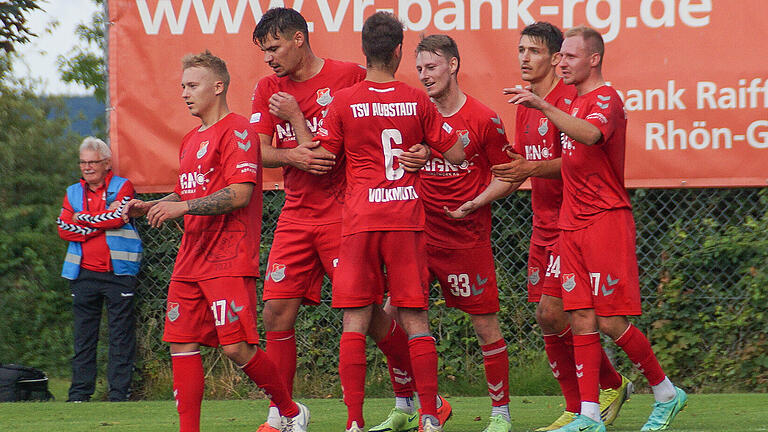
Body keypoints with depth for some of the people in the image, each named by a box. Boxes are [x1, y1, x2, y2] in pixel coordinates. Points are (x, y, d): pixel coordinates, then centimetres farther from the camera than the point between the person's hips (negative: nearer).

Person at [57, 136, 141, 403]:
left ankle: (119, 391, -1)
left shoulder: (122, 187, 5)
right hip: (83, 272, 4)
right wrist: (101, 224, -8)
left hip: (117, 272, -4)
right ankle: (80, 392, 9)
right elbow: (64, 229, 3)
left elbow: (118, 217, -12)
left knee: (121, 335, -4)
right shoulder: (73, 193, 15)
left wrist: (83, 218, -2)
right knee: (83, 335, 5)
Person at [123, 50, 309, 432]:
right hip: (191, 258, 9)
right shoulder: (192, 139, 21)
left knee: (237, 347, -12)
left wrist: (182, 207, -22)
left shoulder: (236, 130, -8)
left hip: (229, 260, -9)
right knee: (182, 344, 1)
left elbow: (241, 193, -18)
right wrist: (151, 206, 14)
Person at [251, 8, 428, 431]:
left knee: (367, 312, -5)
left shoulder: (349, 76, -5)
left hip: (344, 214, -5)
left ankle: (411, 396, 12)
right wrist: (292, 156, -19)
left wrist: (419, 150, -22)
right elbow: (259, 151, 1)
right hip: (295, 217, 5)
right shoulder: (269, 89, 10)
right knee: (277, 312, -2)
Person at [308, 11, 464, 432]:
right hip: (407, 219, 1)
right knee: (415, 319, 6)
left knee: (355, 322, 1)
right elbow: (456, 154, 7)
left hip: (359, 223, -1)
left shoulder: (344, 102, -2)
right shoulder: (417, 101, 3)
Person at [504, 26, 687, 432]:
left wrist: (543, 107, -42)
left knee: (610, 321, -7)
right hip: (572, 225, 8)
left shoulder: (605, 99, -10)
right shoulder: (576, 101, 19)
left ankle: (666, 393, 10)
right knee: (581, 320, 1)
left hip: (606, 220, -8)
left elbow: (590, 135, -34)